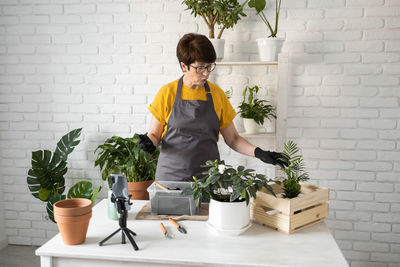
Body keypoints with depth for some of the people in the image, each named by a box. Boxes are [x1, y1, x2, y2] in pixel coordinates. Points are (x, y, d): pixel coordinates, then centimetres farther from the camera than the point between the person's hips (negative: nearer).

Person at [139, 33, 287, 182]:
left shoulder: (217, 94, 3)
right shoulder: (167, 93, -3)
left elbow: (232, 138, 7)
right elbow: (154, 134, 4)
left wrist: (257, 152, -7)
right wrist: (149, 142, -18)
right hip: (171, 175, -1)